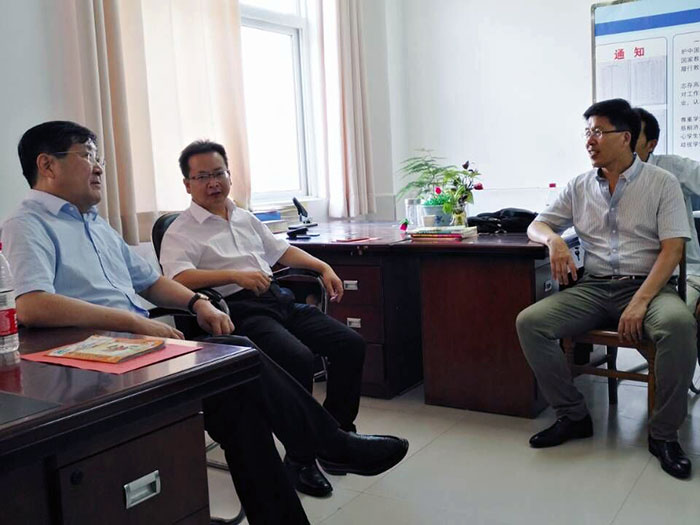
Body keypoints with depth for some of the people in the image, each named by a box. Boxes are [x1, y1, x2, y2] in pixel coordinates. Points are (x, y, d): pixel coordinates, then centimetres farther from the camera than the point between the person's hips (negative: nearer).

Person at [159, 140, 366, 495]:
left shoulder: (245, 219, 25)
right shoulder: (181, 232, 2)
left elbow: (281, 250, 32)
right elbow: (178, 279, -16)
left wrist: (323, 267, 18)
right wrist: (235, 275, -26)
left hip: (278, 299, 7)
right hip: (238, 310, -7)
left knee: (351, 344, -8)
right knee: (298, 358, -32)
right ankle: (300, 460, -14)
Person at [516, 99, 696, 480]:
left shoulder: (662, 183, 3)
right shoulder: (580, 187, 13)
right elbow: (536, 225, 18)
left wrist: (640, 303, -20)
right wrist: (553, 240, -9)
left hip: (647, 285, -3)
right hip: (593, 288, 3)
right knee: (528, 323, -21)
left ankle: (663, 433, -17)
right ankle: (572, 416, -5)